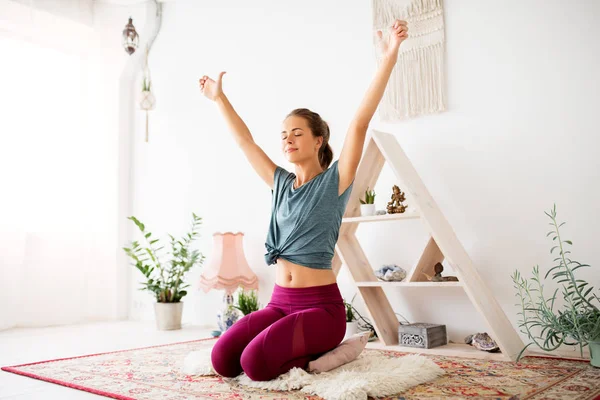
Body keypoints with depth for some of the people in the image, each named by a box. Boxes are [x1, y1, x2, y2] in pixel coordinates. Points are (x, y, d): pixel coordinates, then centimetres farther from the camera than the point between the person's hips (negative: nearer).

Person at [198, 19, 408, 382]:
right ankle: (298, 347, 11)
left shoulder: (335, 182, -5)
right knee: (223, 359, -13)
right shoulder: (281, 182, 11)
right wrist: (219, 98, 23)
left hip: (322, 305, -6)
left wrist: (389, 58, -24)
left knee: (256, 362, -25)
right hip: (280, 302, 6)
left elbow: (360, 123, -16)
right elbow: (245, 140, 19)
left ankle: (320, 357, 3)